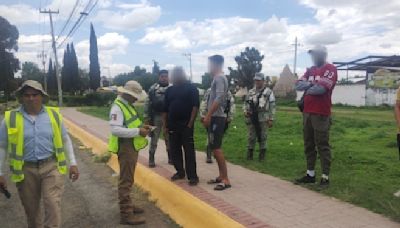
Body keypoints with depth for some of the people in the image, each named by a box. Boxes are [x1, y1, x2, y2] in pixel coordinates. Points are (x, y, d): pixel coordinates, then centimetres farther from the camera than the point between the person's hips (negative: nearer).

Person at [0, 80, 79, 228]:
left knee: (53, 205, -8)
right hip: (26, 170, 1)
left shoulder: (53, 114, 0)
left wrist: (73, 163, 5)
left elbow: (65, 140, 8)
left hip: (51, 167, 0)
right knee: (31, 210, 14)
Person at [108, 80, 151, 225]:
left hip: (132, 146, 10)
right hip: (125, 147, -10)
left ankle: (127, 205, 32)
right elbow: (115, 129, -28)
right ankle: (126, 214, 3)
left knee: (128, 179, 19)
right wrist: (138, 131, -27)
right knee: (126, 180, -4)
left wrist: (141, 126, 2)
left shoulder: (128, 105, 12)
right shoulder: (117, 107, -19)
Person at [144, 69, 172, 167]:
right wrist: (146, 117, -2)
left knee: (169, 138, 10)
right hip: (156, 116, -1)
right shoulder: (153, 88, 1)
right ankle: (151, 158, 13)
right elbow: (147, 103, 1)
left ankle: (170, 157, 22)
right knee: (154, 138, 4)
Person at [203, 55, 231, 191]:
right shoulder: (217, 78, 19)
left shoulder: (219, 78, -11)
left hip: (217, 117, -10)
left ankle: (226, 180, -6)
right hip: (215, 117, 10)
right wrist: (207, 116, 19)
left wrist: (208, 116, -22)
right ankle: (221, 176, 19)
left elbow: (218, 99, -22)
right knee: (215, 148, 12)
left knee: (216, 148, -10)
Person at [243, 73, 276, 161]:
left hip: (263, 119, -3)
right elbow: (246, 103, 20)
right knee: (251, 137, 6)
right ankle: (249, 154, 16)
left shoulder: (268, 92, 1)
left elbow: (272, 106, -2)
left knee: (262, 137, 3)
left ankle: (262, 155, 13)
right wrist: (245, 111, 0)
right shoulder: (251, 92, 14)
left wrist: (271, 119, -7)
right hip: (251, 118, 4)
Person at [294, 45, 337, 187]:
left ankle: (325, 177, 3)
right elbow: (298, 85, 7)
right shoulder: (310, 70, 18)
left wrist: (308, 88, -1)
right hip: (307, 112, 8)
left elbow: (321, 88, -19)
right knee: (309, 144, 11)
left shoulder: (330, 69, -5)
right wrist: (311, 84, -10)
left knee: (322, 145, -4)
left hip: (321, 114, -8)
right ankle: (310, 174, 19)